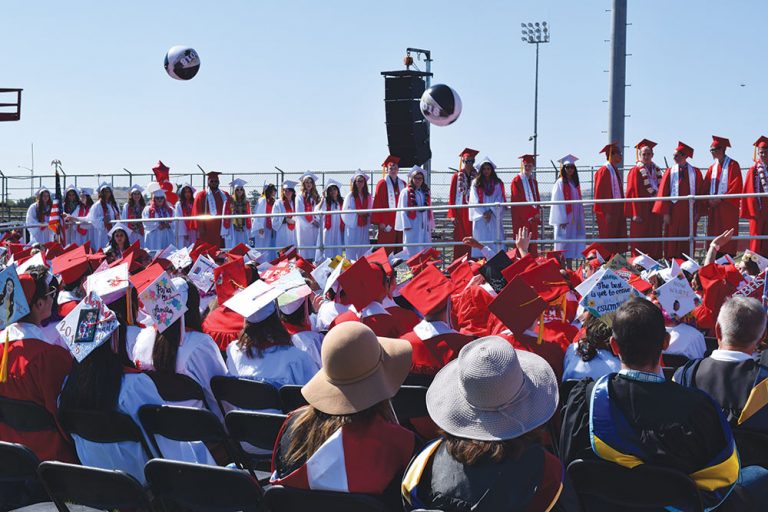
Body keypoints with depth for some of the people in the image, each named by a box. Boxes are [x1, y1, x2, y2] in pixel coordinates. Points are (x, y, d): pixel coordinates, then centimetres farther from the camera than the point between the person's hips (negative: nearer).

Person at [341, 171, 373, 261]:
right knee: (351, 251, -3)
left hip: (364, 227, 4)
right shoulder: (350, 196, -3)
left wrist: (368, 214, -7)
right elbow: (345, 211, -8)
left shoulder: (368, 196, 8)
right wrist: (357, 213, -18)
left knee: (363, 251, 5)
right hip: (353, 226, -4)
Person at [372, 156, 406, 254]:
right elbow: (377, 203, -6)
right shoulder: (382, 184, -1)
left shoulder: (403, 184, 14)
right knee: (386, 250, -6)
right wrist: (380, 221, -12)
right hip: (387, 223, -5)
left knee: (400, 250, 5)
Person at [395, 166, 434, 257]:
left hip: (425, 225, 5)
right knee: (413, 249, -5)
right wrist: (406, 225, -11)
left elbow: (429, 209, 13)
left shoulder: (426, 192, 13)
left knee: (425, 249, 3)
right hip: (412, 225, -5)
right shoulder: (406, 192, -2)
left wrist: (431, 224, 9)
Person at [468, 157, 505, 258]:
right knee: (481, 241, -5)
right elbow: (474, 200, 1)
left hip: (494, 217, 0)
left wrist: (491, 211, -10)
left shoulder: (498, 184, 9)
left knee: (495, 240, -6)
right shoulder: (476, 183, 7)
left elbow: (500, 200, 3)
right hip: (480, 216, 0)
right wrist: (483, 213, -9)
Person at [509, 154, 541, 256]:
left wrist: (538, 212, -2)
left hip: (533, 218, 7)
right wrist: (530, 215, -14)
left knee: (532, 246, 6)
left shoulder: (534, 181, 17)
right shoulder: (516, 181, -6)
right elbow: (518, 201, -12)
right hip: (521, 219, -7)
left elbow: (537, 198, 16)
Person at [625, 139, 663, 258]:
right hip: (641, 211, -6)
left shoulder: (657, 171, 14)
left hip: (655, 210, 6)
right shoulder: (635, 171, -4)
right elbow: (632, 193, -10)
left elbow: (661, 189, 17)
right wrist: (635, 214, -17)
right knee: (640, 244, -4)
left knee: (654, 242, 7)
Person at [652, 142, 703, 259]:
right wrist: (665, 213, -9)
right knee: (672, 243, -1)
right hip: (673, 210, 0)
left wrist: (698, 212, -3)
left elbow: (700, 192, 5)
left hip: (689, 211, 1)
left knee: (687, 243, 3)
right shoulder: (670, 172, 4)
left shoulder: (695, 172, 6)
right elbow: (663, 192, -1)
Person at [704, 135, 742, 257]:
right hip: (713, 206, 6)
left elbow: (736, 187, -10)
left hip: (728, 207, -6)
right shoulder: (712, 168, 17)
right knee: (714, 236, 3)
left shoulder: (733, 165, 0)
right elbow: (706, 187, 13)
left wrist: (721, 198, -16)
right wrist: (709, 200, -6)